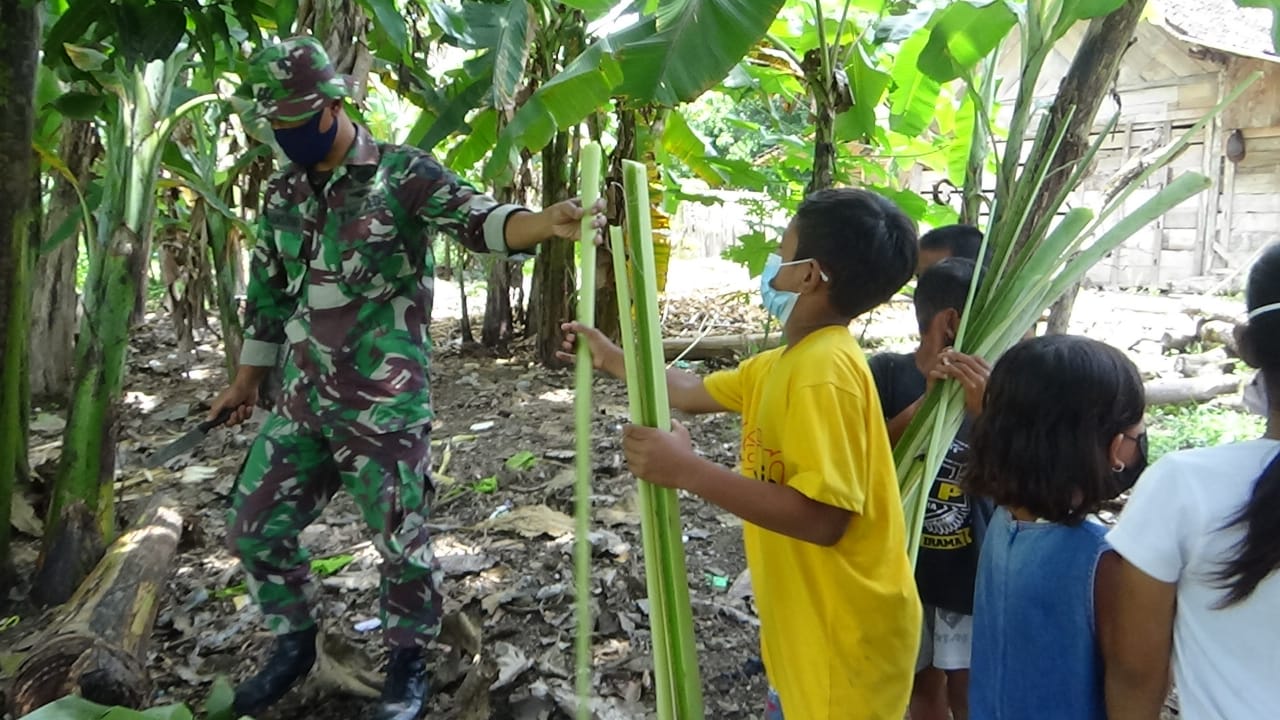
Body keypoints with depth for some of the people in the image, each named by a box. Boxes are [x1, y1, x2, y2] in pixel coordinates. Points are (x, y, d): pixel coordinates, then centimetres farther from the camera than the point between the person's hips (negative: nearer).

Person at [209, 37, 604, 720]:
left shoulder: (402, 173, -9)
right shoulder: (281, 193, 9)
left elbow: (479, 219, -25)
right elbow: (267, 292, 18)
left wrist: (545, 222, -46)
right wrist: (246, 379, 23)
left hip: (386, 403, -6)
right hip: (302, 402, 7)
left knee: (401, 541, 3)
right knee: (255, 528, 13)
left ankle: (408, 664, 26)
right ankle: (293, 644, 36)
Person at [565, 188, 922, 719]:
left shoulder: (823, 369, -26)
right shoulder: (784, 363, 6)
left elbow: (822, 517, -31)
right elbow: (695, 393, 21)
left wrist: (687, 470, -31)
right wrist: (609, 358, 26)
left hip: (844, 635, -9)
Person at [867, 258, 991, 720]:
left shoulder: (990, 383, -8)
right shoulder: (887, 372, -11)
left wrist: (985, 411, -32)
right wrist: (928, 400, -30)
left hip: (970, 567, 0)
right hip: (901, 562, 0)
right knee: (922, 682, 19)